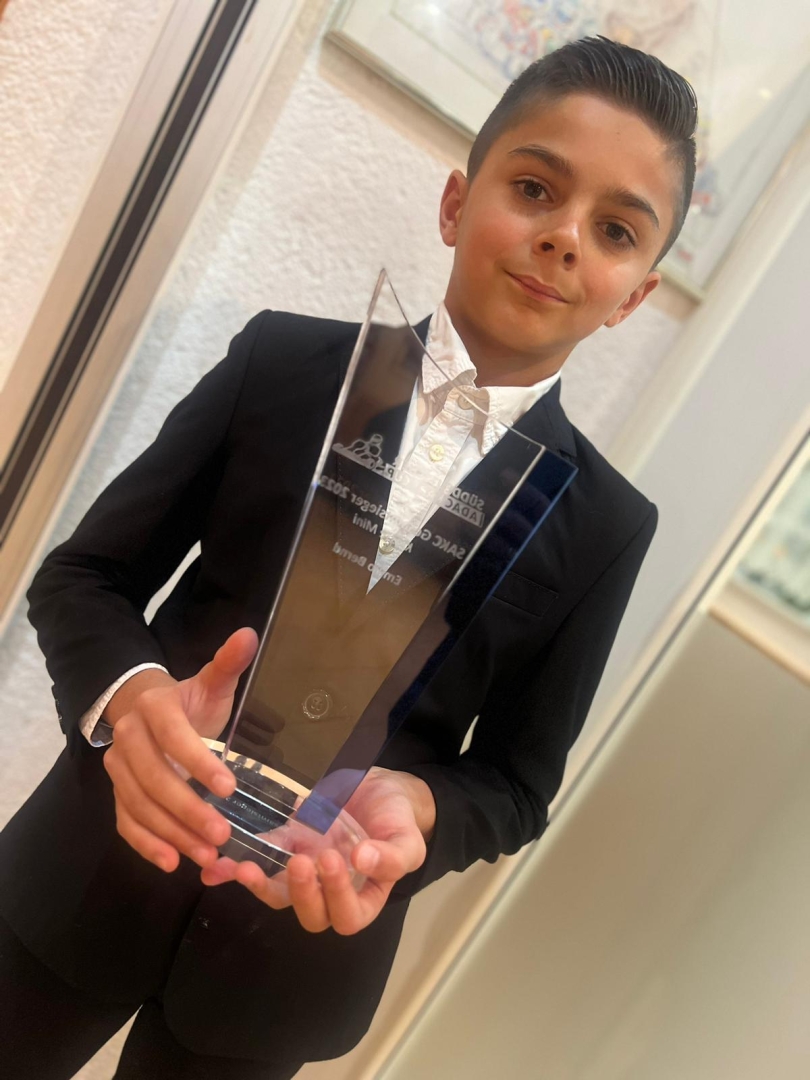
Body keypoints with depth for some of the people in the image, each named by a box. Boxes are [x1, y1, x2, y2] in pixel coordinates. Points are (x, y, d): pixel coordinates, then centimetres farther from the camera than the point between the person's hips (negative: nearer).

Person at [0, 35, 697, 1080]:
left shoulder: (602, 526, -4)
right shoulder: (281, 359, -6)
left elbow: (514, 782, -1)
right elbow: (86, 571, -4)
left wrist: (410, 806, -23)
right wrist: (129, 694, -25)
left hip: (295, 951, 1)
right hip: (91, 875, 0)